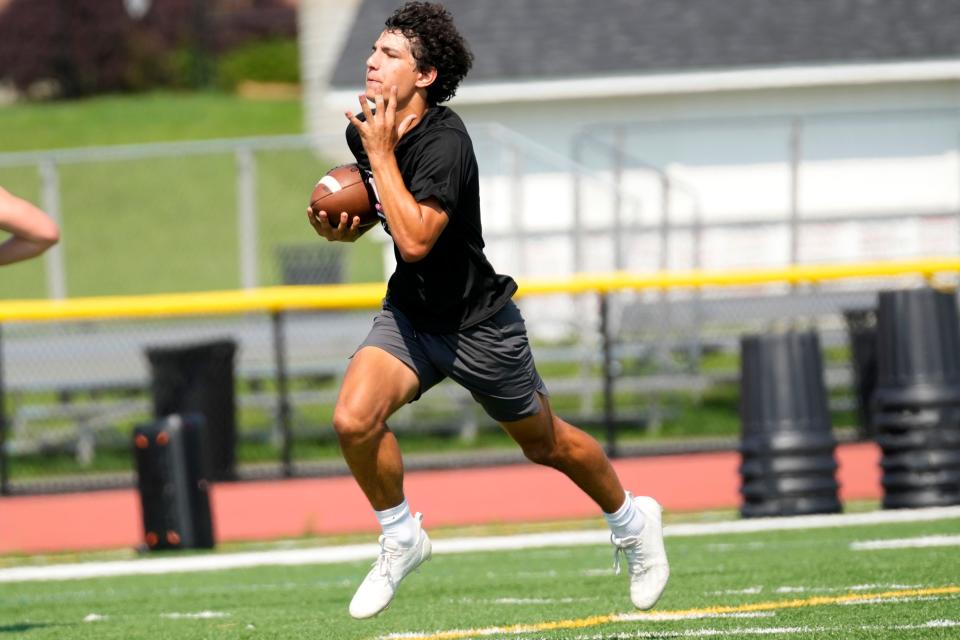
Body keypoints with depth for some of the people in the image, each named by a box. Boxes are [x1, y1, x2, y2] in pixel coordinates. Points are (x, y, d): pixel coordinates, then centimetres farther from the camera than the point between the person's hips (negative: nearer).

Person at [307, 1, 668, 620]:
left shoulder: (444, 141, -29)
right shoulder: (363, 130, -5)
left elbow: (415, 240, -39)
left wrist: (381, 156, -34)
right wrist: (338, 225, -5)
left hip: (479, 324, -6)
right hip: (410, 313, 6)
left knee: (547, 443, 14)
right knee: (354, 419, -19)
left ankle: (632, 520, 41)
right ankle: (401, 539, 4)